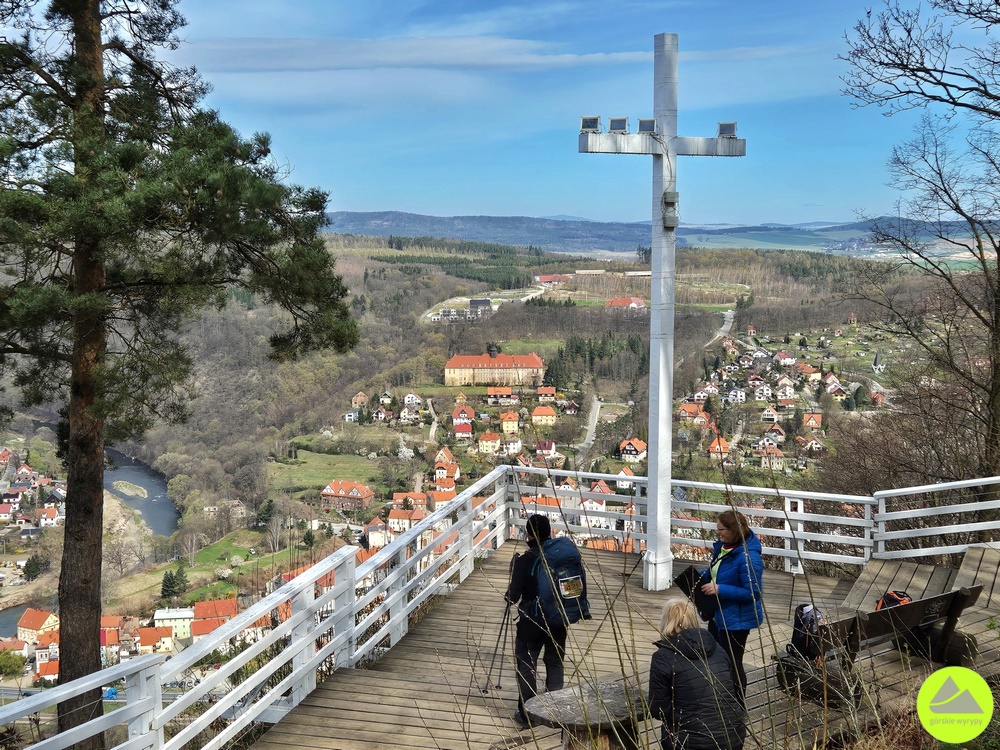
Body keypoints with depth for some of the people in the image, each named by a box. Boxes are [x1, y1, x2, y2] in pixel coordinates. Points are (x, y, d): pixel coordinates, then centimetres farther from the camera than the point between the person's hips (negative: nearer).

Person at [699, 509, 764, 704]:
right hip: (719, 614, 10)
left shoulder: (748, 558, -30)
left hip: (736, 620, -10)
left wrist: (719, 589, -31)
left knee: (731, 664, 6)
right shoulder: (722, 545, -3)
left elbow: (752, 593, -29)